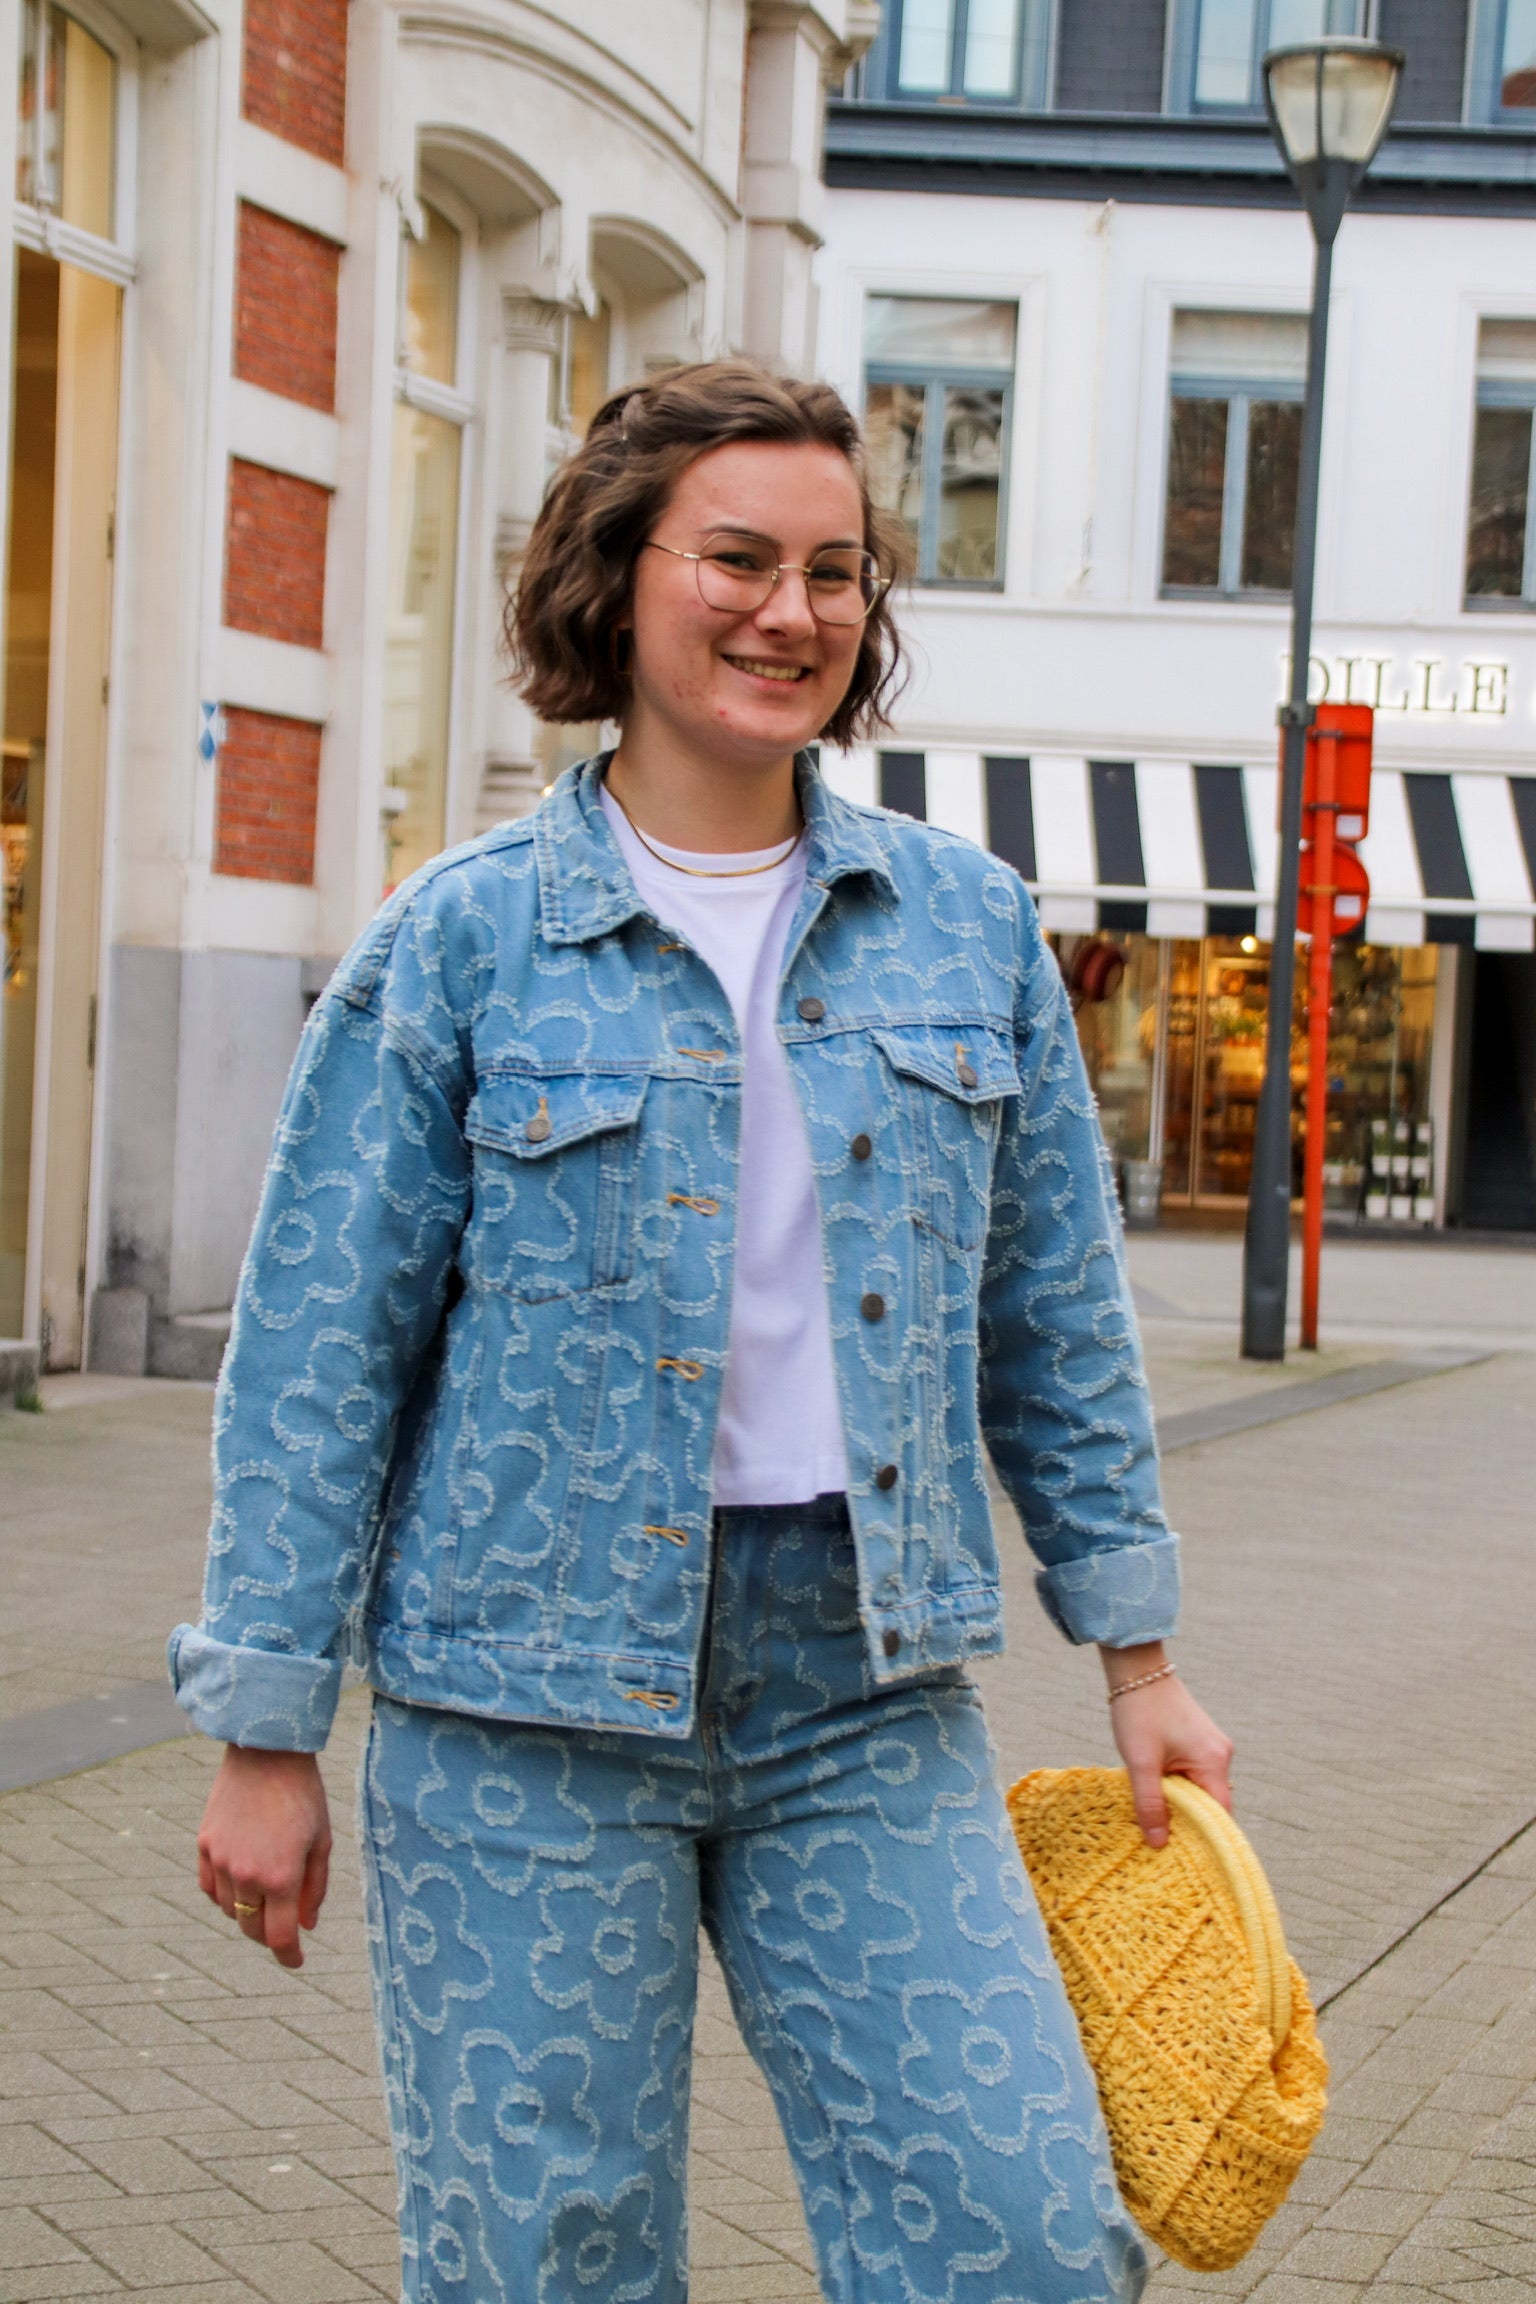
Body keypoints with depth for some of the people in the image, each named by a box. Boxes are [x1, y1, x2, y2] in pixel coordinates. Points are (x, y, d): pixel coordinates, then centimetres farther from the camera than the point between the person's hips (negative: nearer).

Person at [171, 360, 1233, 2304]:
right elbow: (318, 1351, -3)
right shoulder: (461, 940, -3)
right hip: (527, 1713, -2)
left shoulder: (970, 926, 7)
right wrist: (265, 1738, -4)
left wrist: (1135, 1653, 12)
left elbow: (1057, 1319, 13)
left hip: (867, 1703, 3)